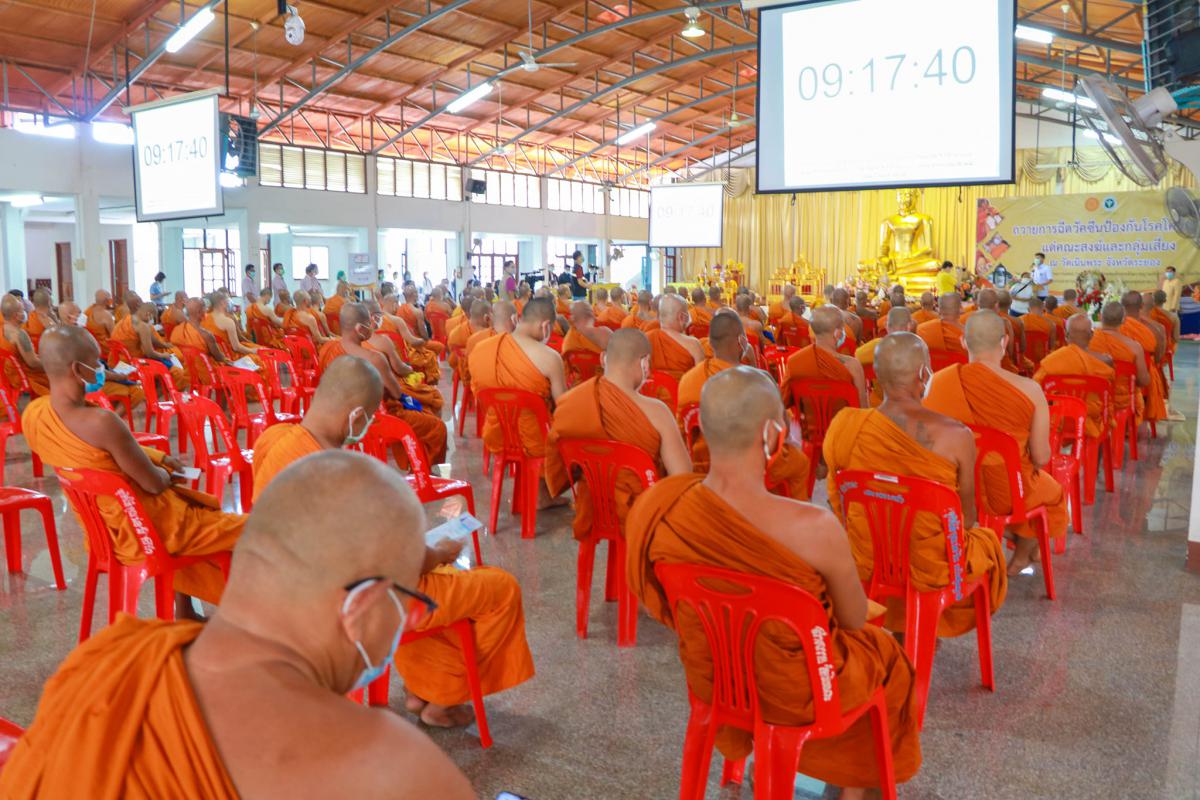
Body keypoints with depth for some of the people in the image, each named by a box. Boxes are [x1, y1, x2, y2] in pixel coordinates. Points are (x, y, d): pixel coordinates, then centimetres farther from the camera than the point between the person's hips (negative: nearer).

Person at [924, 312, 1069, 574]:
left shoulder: (938, 381, -14)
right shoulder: (1029, 389, -20)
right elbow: (1041, 458, -13)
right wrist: (1028, 460, 11)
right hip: (1006, 494, -3)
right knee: (1052, 493, 33)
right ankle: (1020, 559, 49)